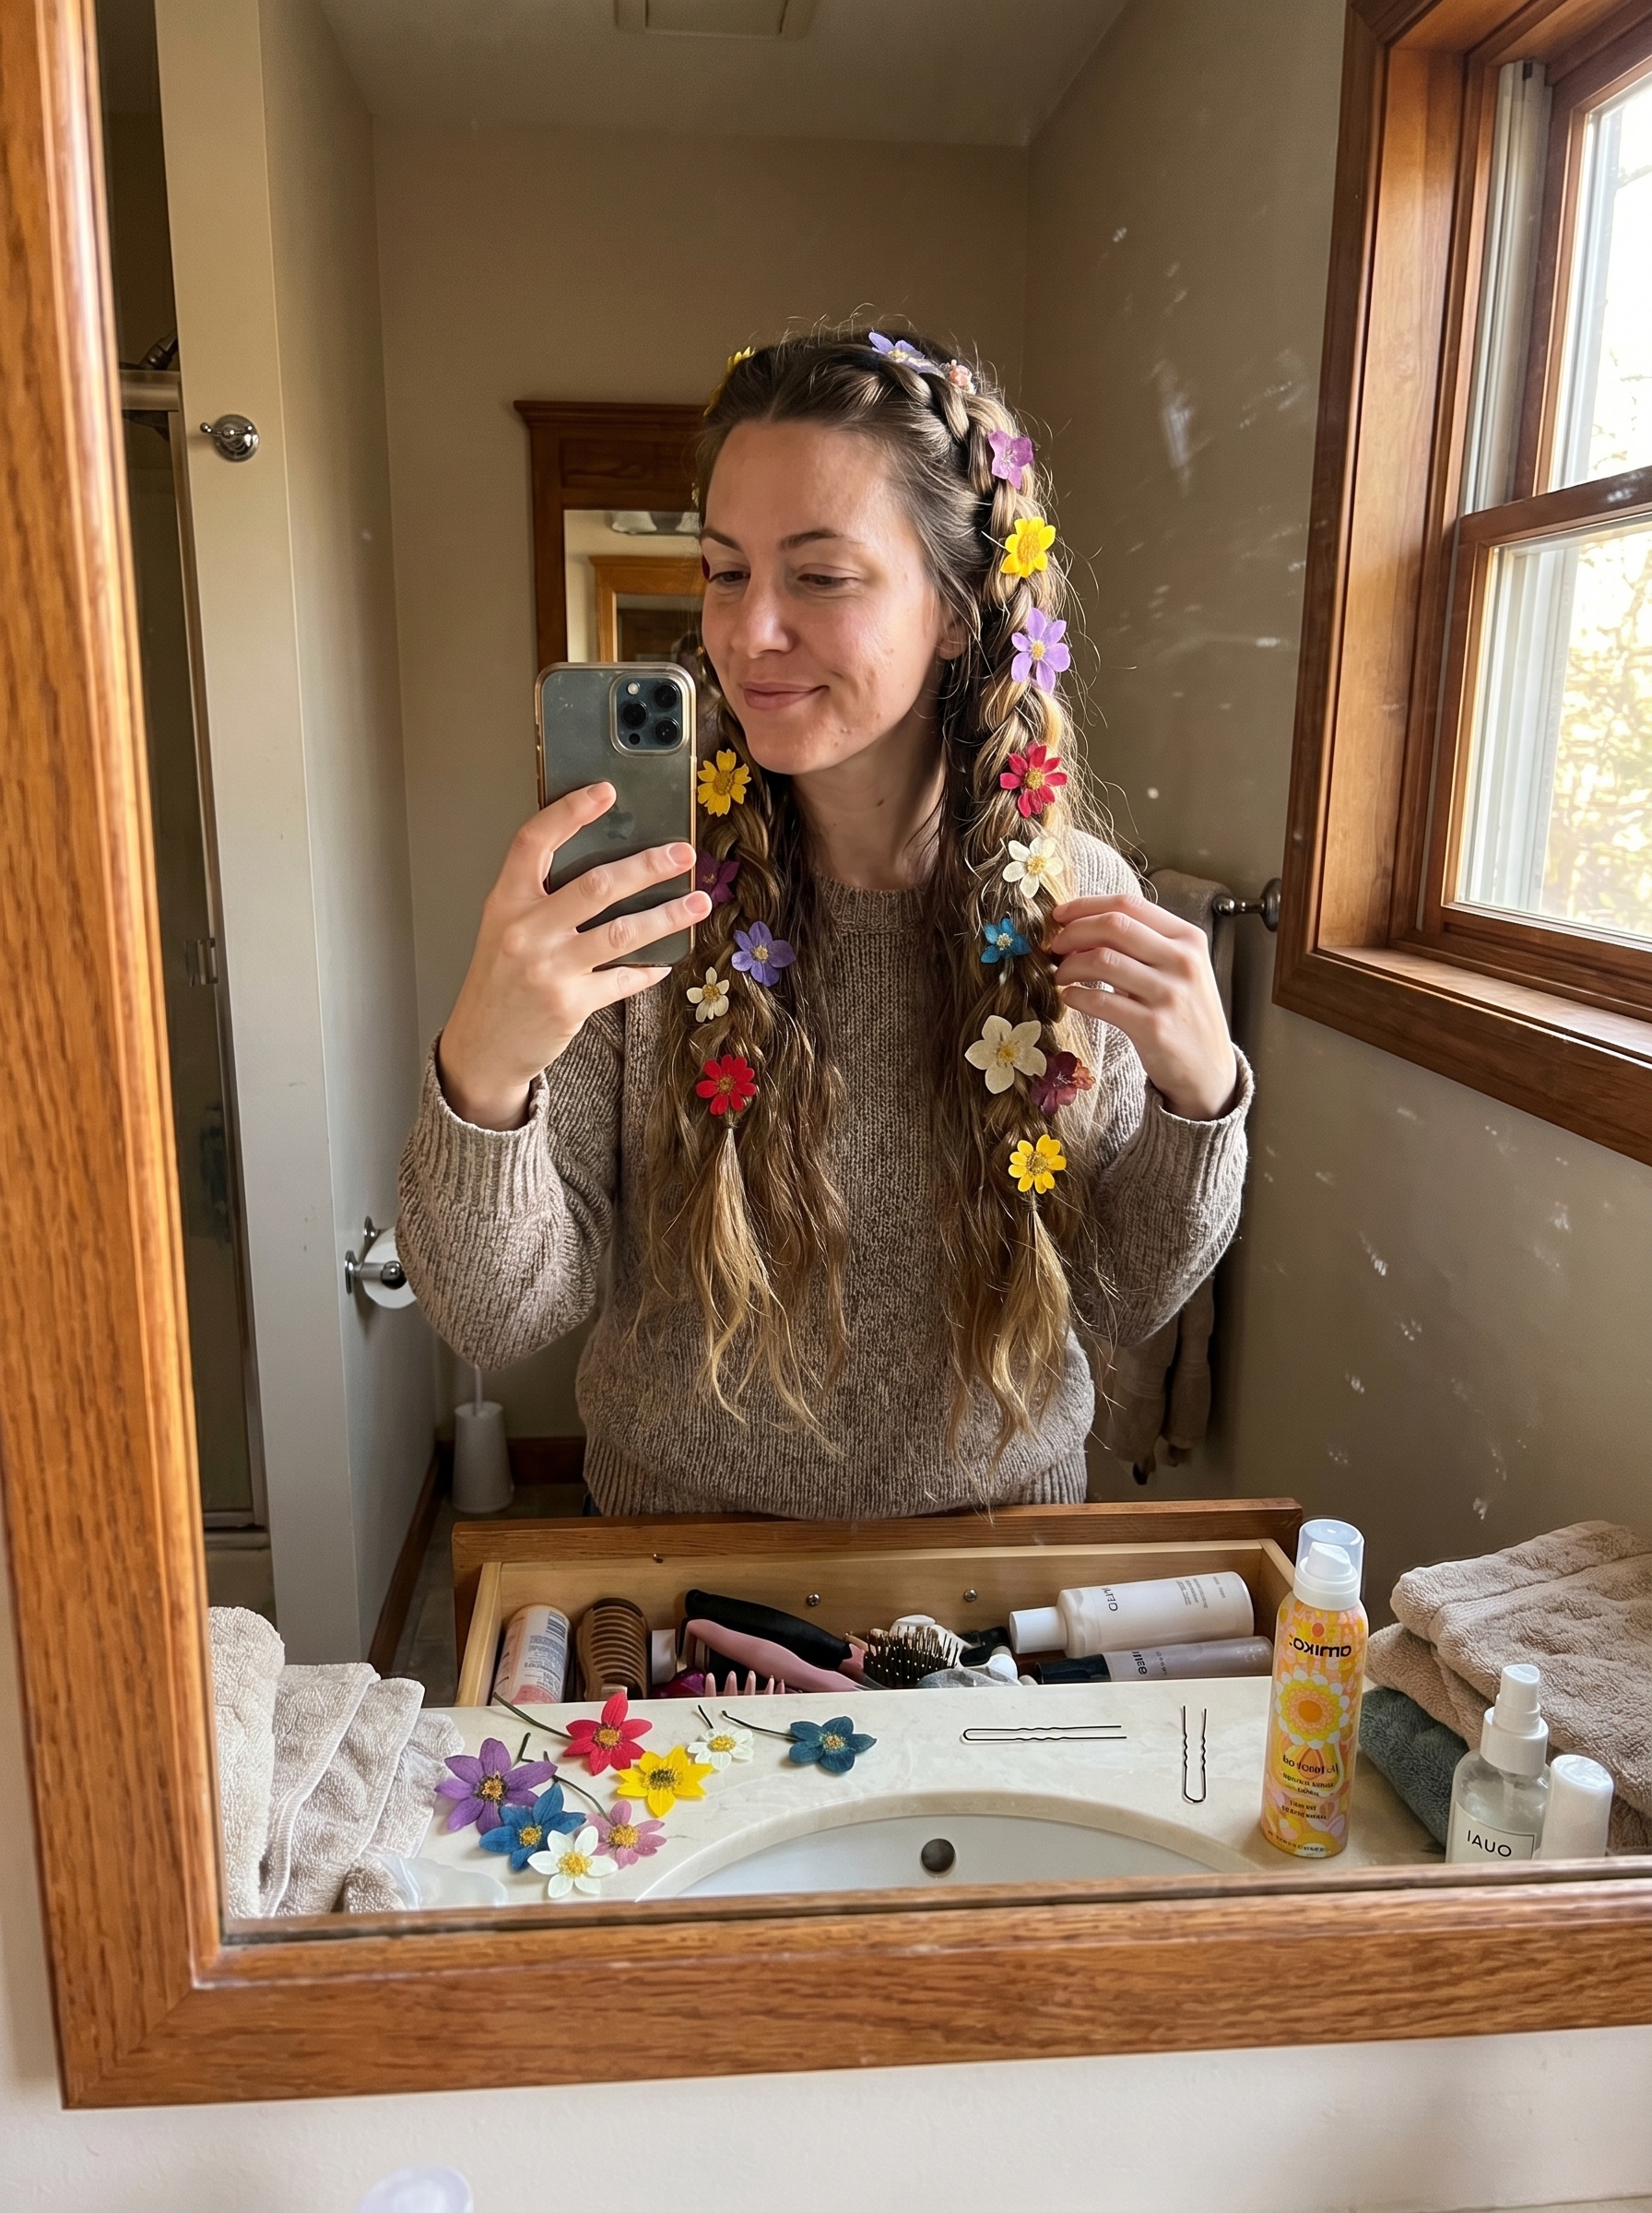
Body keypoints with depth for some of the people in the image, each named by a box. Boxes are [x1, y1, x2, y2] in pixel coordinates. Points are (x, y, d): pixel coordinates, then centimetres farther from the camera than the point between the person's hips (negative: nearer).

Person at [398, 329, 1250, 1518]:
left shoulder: (1082, 897, -12)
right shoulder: (635, 888, -17)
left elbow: (1127, 1302, -4)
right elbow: (503, 1320, -17)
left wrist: (1198, 1091, -21)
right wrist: (481, 1078, -34)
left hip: (995, 1546, 1)